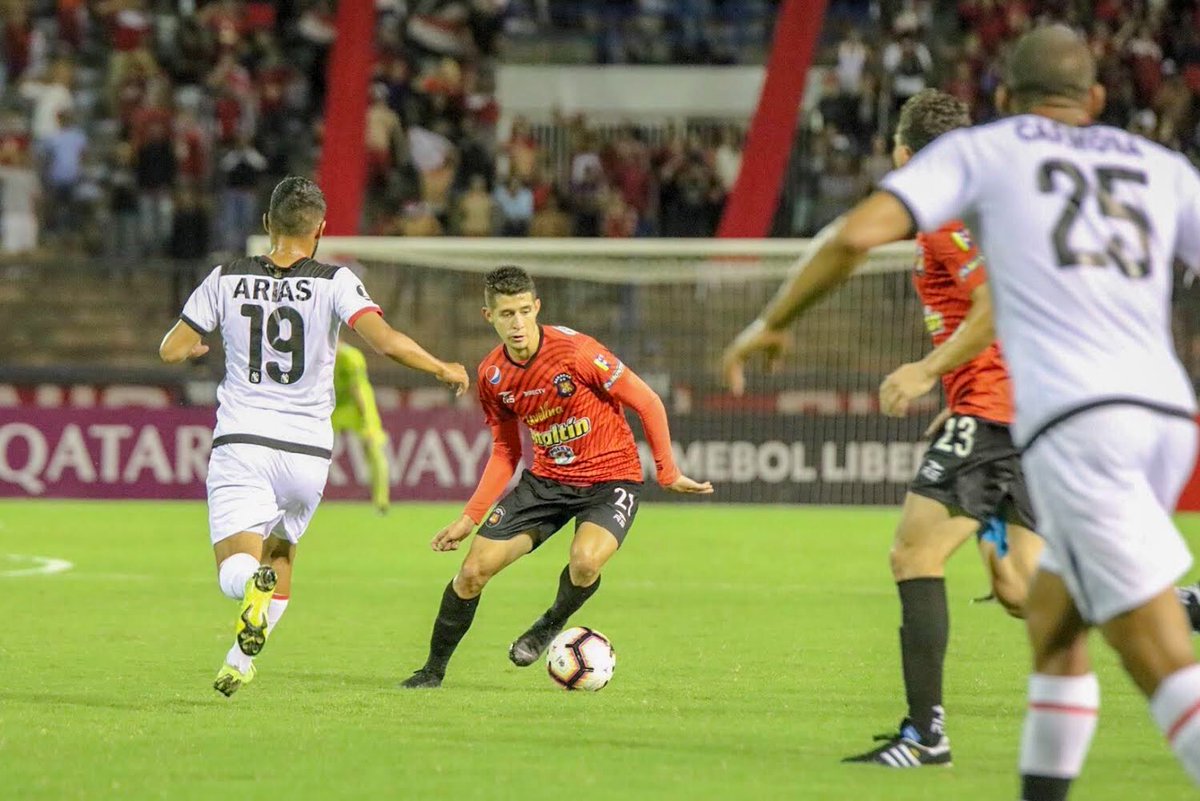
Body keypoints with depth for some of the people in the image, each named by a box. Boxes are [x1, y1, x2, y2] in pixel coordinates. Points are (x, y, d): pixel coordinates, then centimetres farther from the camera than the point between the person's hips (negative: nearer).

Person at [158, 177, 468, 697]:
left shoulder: (227, 280, 2)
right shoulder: (334, 283, -4)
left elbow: (170, 351, 7)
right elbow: (385, 341, -16)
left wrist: (196, 348, 31)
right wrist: (444, 369, 1)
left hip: (241, 440, -1)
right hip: (307, 449, 1)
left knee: (235, 571, -7)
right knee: (281, 551, 26)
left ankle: (254, 583, -42)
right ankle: (241, 663, 25)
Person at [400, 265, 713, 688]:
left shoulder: (574, 350, -21)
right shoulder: (492, 376, -3)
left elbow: (648, 403, -11)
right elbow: (505, 454, 10)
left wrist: (668, 473, -10)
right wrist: (469, 518, 5)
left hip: (610, 478, -5)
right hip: (547, 479, 5)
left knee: (585, 561, -34)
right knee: (473, 570, -4)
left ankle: (551, 625, 1)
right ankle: (434, 668, 18)